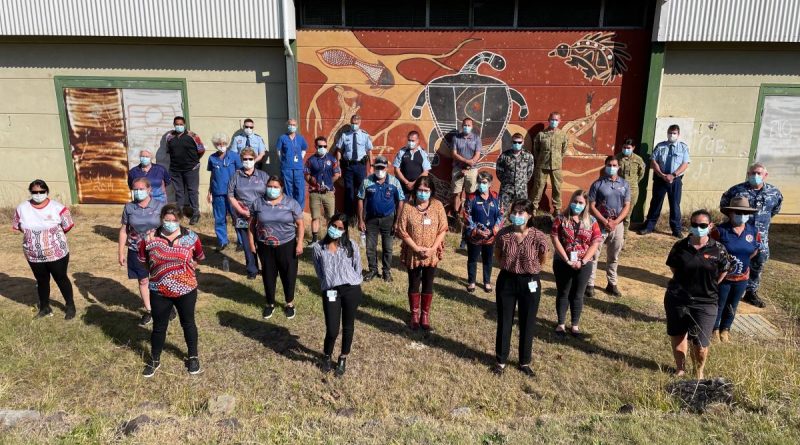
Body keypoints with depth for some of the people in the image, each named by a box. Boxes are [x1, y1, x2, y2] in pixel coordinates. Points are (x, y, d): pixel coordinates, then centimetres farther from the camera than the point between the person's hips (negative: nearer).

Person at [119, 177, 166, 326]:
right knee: (143, 281, 12)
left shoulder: (159, 206, -9)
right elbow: (123, 231, 2)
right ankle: (149, 311, 27)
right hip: (136, 251, 2)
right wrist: (121, 253, 1)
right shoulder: (129, 208, -4)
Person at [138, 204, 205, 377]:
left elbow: (198, 258, 10)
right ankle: (155, 360, 35)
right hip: (159, 293, 0)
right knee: (159, 327, 15)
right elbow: (144, 261, 8)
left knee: (188, 324, 16)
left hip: (186, 291, 0)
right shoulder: (150, 239, -7)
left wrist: (186, 271, 2)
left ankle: (193, 357, 33)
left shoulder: (191, 237, -7)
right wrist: (159, 273, 3)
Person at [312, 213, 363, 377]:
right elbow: (319, 273, 9)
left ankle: (343, 359, 33)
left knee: (348, 327, 12)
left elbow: (358, 269, 8)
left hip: (351, 290, 1)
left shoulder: (351, 245, 2)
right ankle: (326, 356, 28)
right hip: (331, 292, -1)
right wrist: (329, 285, 3)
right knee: (332, 330, -4)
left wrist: (352, 285, 5)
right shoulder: (318, 247, 3)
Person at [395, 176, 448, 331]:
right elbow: (401, 230, -9)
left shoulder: (438, 206, -5)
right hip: (412, 254, -1)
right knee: (414, 284, 12)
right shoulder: (407, 206, -9)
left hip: (432, 254, 1)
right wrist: (416, 248, -16)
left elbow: (442, 230, -4)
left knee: (428, 284, 12)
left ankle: (425, 315, 27)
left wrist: (432, 249, -14)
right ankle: (414, 314, 29)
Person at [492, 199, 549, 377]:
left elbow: (543, 259, 2)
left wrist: (530, 269, 9)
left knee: (527, 324, 13)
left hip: (530, 283, -1)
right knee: (504, 322, 12)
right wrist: (509, 267, 8)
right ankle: (501, 360, 28)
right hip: (506, 280, 1)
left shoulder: (538, 237, -17)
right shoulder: (503, 234, -13)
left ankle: (525, 362, 31)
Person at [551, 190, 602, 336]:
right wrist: (567, 260, -16)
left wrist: (583, 261, -13)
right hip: (562, 263, -1)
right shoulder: (561, 219, -4)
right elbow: (555, 240, -10)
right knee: (562, 293, 10)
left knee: (578, 295, 11)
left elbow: (595, 243, -4)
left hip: (584, 265, 1)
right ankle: (561, 323, 22)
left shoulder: (591, 221, 1)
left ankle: (575, 324, 25)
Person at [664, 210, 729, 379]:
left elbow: (723, 272, 8)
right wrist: (684, 284, 7)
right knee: (677, 336, 15)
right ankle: (680, 368, 38)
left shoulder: (718, 249, -6)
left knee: (700, 343, -1)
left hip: (705, 302, -1)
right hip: (677, 299, 2)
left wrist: (708, 288, 9)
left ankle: (699, 371, 29)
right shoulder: (680, 246, -4)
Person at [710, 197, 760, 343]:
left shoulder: (753, 231, -4)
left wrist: (743, 260, 6)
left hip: (742, 278, 4)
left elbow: (756, 248, 12)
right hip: (722, 275, -4)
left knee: (732, 306, 19)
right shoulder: (721, 231, -19)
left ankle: (725, 329, 36)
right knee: (718, 305, 10)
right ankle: (714, 329, 28)